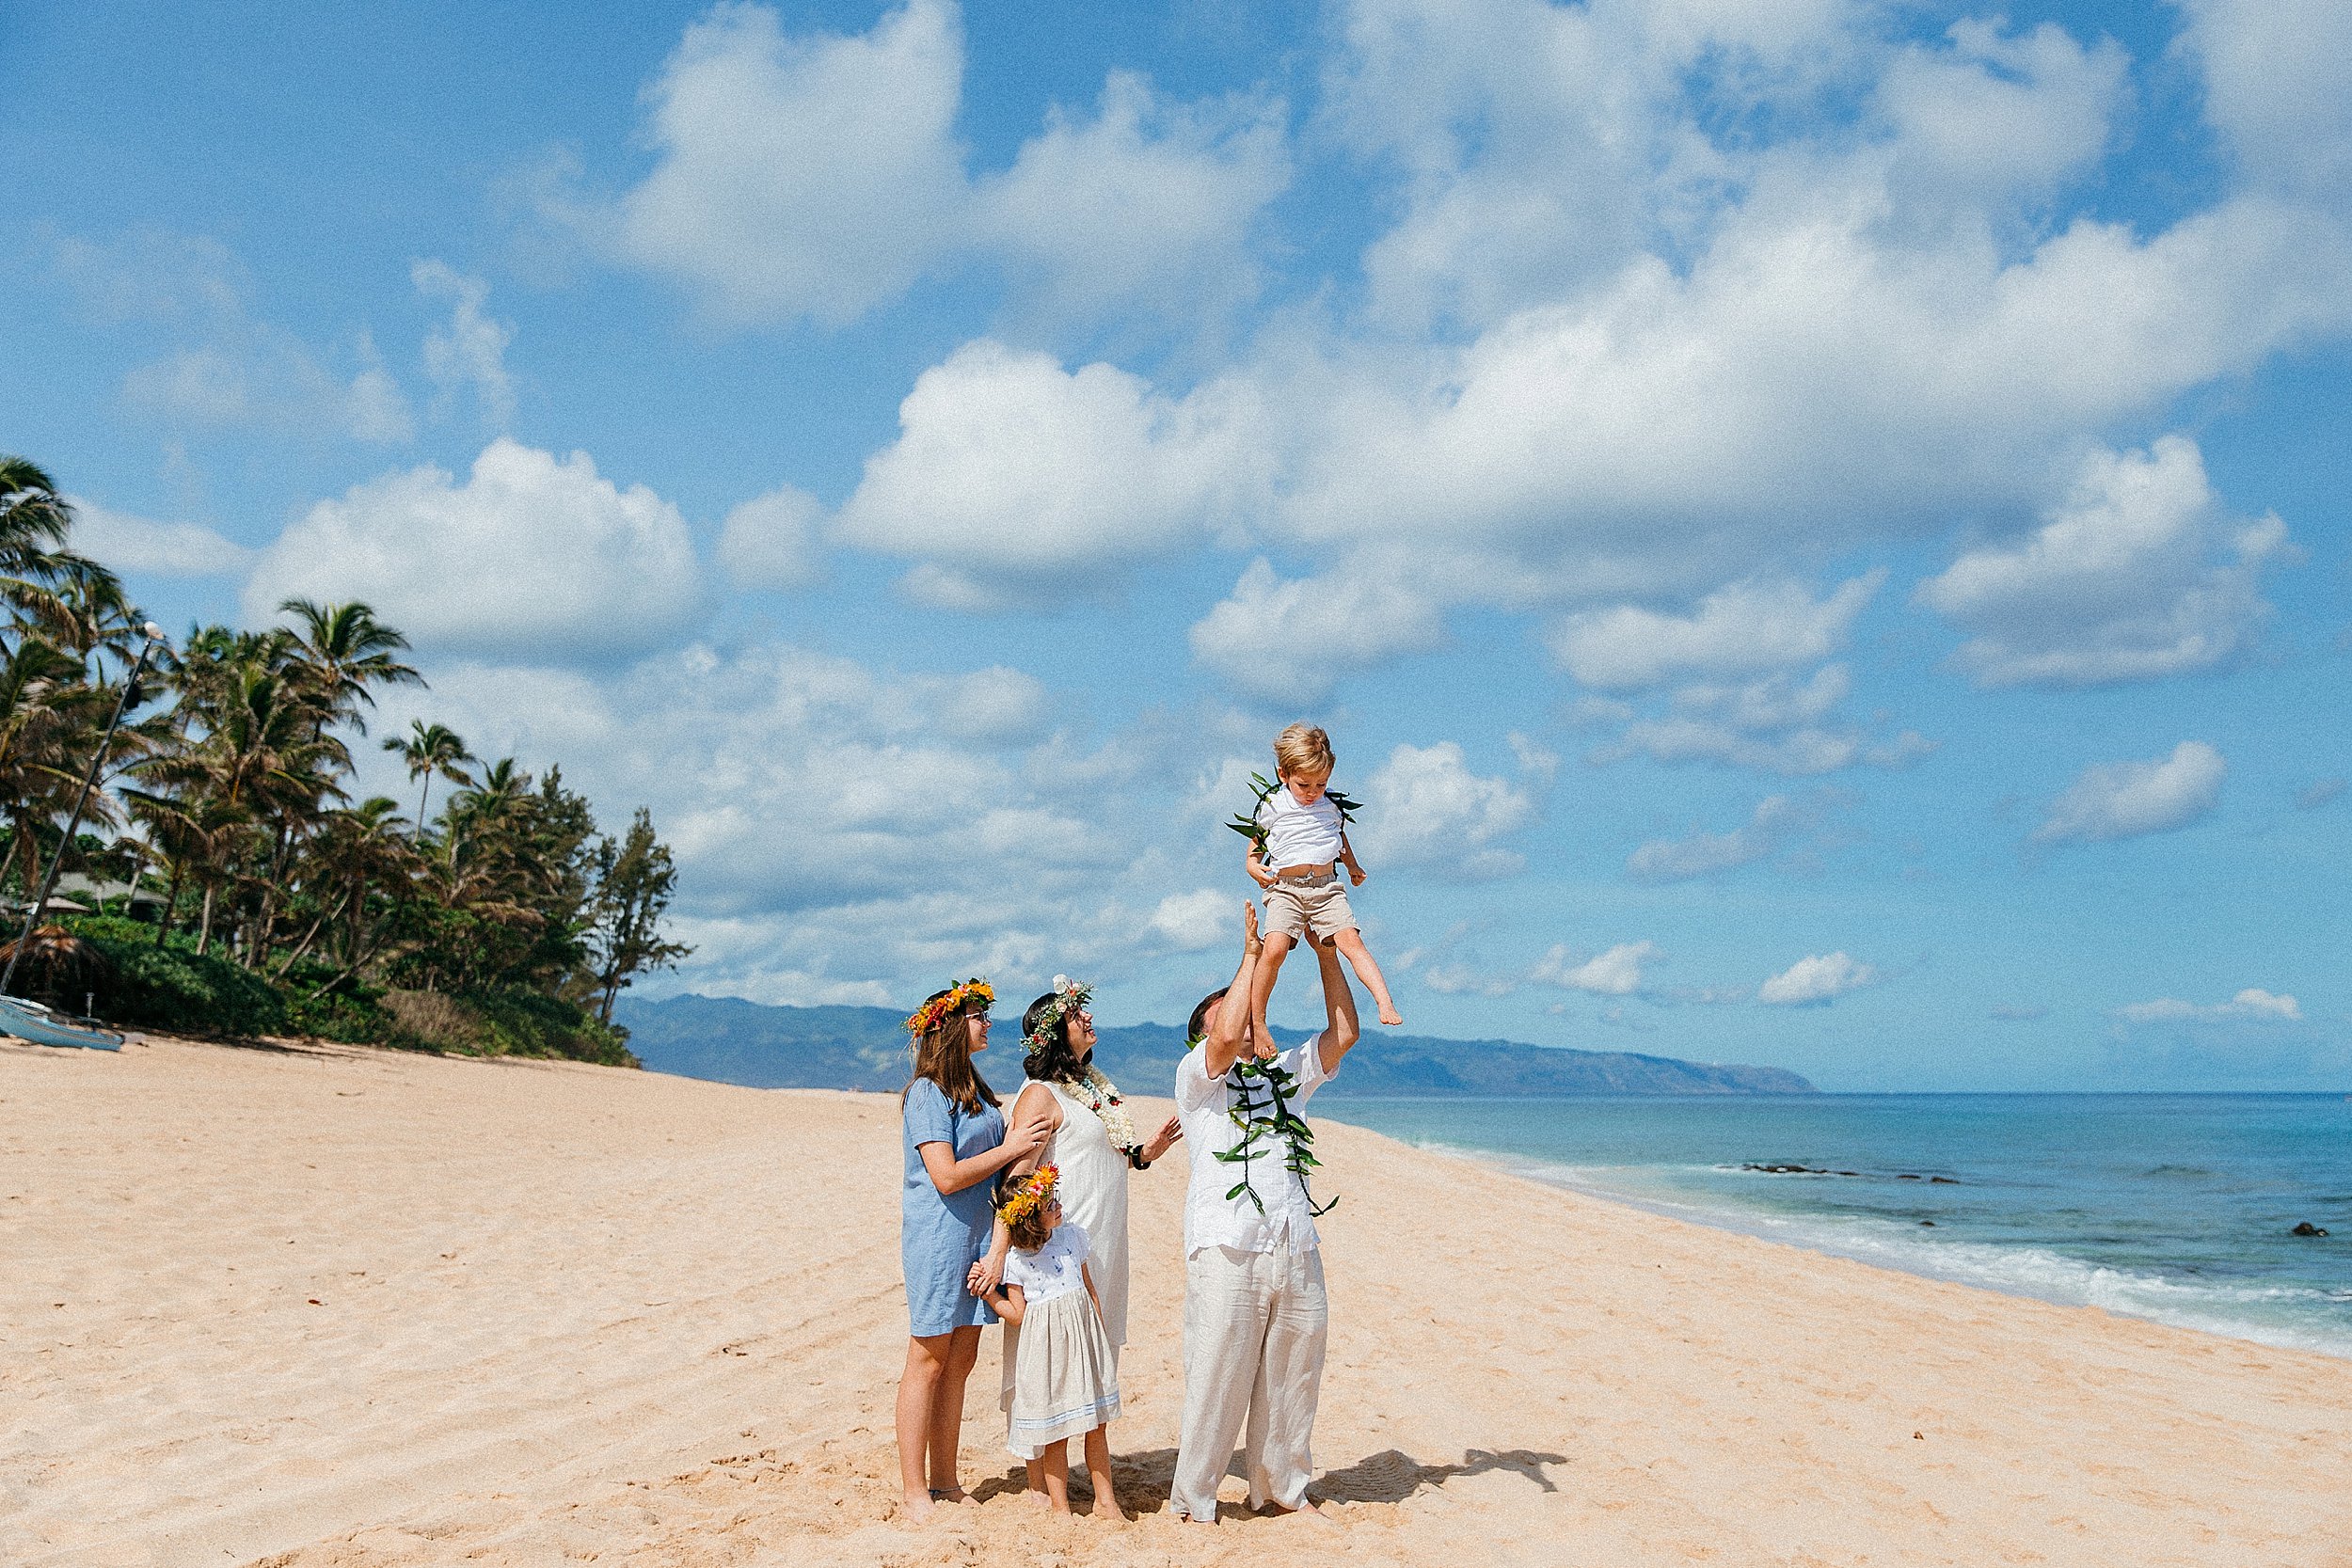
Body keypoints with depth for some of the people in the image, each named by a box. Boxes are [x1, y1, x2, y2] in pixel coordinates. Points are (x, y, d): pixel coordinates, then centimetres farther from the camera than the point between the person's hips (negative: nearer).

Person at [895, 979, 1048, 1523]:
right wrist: (1010, 1148, -15)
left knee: (960, 1360, 10)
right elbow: (947, 1176, -20)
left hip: (978, 1232, 8)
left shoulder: (975, 1089, 13)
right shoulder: (927, 1094, -13)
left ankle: (945, 1482, 18)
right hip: (938, 1237, -8)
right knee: (929, 1358, -1)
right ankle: (915, 1491, 6)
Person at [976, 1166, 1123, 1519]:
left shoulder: (1072, 1234, 4)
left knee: (1097, 1426, 10)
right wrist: (988, 1292, -16)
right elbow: (1018, 1315, -6)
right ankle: (1059, 1506, 16)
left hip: (1085, 1338, 4)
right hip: (1048, 1347, -4)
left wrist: (1100, 1337, 14)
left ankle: (1105, 1501, 21)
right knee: (1056, 1433, 3)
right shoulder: (1015, 1259, -9)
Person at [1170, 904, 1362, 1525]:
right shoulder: (1197, 1074, 5)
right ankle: (1193, 1501, 8)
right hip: (1227, 1251, -5)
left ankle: (1282, 1486, 26)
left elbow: (1343, 1033, 12)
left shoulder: (1287, 1073, 23)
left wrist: (1326, 952, 7)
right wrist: (1251, 954, -7)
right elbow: (1228, 1038, -16)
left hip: (1298, 1252, 6)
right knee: (1217, 1383, -4)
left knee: (1293, 1378, 11)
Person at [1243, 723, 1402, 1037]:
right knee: (1274, 949, -22)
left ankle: (1385, 1003, -22)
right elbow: (1254, 846, 16)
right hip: (1284, 888, -2)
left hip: (1327, 886, 3)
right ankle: (1256, 1022, -11)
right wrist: (1254, 867, -3)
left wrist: (1353, 865, 20)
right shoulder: (1271, 806, 6)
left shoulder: (1331, 805, 12)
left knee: (1351, 941, -18)